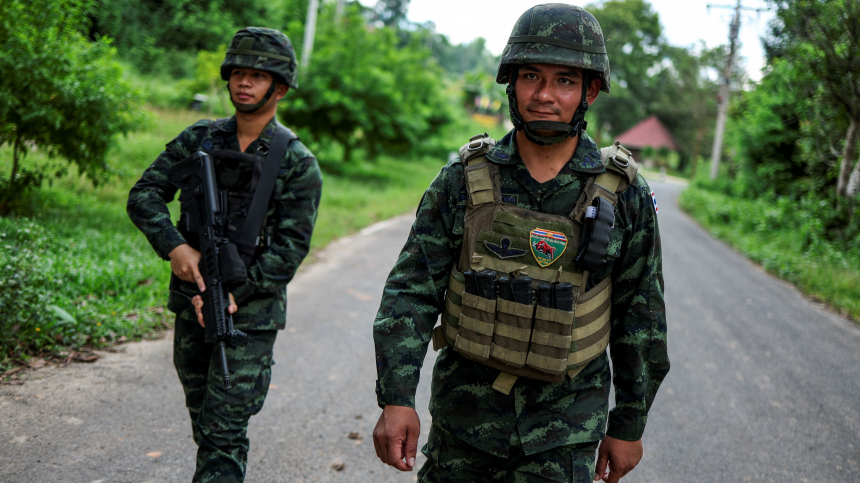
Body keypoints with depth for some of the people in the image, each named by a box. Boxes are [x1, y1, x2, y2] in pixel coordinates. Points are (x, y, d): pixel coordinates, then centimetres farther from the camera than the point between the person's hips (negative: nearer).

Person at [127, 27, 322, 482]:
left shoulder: (297, 163, -8)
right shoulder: (198, 139, 4)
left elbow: (290, 246, -12)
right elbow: (144, 195, 1)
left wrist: (234, 295, -20)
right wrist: (174, 246, -17)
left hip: (251, 311, -5)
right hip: (192, 299, 5)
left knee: (226, 433, -7)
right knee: (202, 422, 19)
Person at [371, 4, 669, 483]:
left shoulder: (624, 192, -7)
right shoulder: (464, 178, -6)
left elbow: (639, 316, 1)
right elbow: (412, 291, -8)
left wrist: (630, 423, 3)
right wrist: (396, 398, -18)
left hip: (564, 423, -1)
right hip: (466, 405, 2)